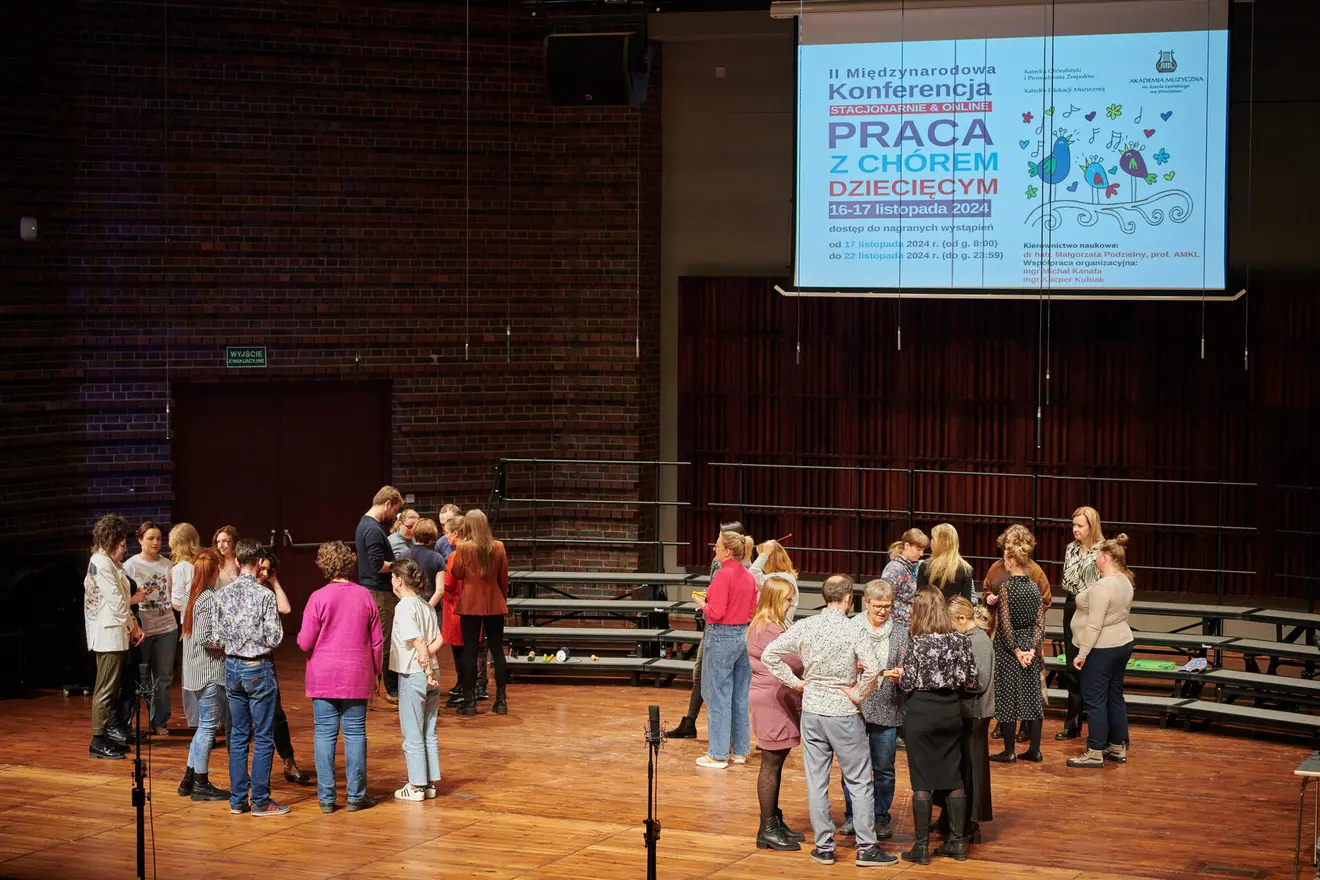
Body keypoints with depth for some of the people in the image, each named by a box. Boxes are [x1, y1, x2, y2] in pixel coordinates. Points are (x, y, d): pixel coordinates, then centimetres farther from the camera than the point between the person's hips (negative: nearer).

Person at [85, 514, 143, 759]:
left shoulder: (105, 562, 16)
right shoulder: (103, 564, -15)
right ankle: (99, 742, -4)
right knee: (106, 689, -7)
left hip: (111, 633, 11)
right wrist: (133, 626, -7)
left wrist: (131, 624, 8)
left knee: (107, 688, 15)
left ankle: (106, 734, 21)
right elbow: (116, 600, -17)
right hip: (109, 634, -11)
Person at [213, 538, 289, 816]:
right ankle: (260, 801, 3)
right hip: (259, 669, -5)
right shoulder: (265, 595, -14)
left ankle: (237, 800, 14)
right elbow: (274, 639, -15)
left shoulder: (223, 595, -1)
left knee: (238, 735, 12)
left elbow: (216, 639, -1)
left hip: (232, 668, 5)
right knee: (263, 737, 2)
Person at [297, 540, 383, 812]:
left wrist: (300, 637, 16)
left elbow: (305, 643, -8)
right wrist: (375, 672, 17)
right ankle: (356, 796, 9)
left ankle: (326, 797, 5)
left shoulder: (318, 598, -9)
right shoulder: (365, 596, -1)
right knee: (355, 733, 7)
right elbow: (377, 640, 5)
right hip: (356, 677, 2)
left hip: (323, 677, -2)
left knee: (325, 734, 4)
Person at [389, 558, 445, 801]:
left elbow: (418, 641, -21)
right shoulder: (425, 606, 9)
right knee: (428, 733, 13)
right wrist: (427, 656, -6)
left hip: (413, 675, -8)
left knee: (413, 734, 2)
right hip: (430, 675, 8)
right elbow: (439, 640, 7)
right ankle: (429, 783, 18)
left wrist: (427, 671, -16)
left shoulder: (404, 607, -14)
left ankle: (416, 786, 6)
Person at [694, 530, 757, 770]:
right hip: (744, 636, 8)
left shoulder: (723, 575, -17)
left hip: (722, 636, -8)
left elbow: (716, 613, -20)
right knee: (740, 696, 13)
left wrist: (703, 605, 0)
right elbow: (752, 611, 12)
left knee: (718, 696, 0)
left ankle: (718, 754, 4)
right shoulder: (748, 576, 7)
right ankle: (740, 750, 19)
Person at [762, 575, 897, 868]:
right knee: (859, 782, 7)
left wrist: (795, 681, 2)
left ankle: (824, 847, 15)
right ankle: (866, 847, 8)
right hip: (844, 713, -4)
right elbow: (873, 667, -28)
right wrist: (858, 694, -13)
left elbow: (769, 654, -4)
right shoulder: (852, 630, -15)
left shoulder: (804, 627, -3)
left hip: (812, 712, 4)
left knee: (816, 782, 10)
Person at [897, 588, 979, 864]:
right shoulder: (960, 640, -3)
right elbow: (971, 680, 1)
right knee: (953, 777, 13)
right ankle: (958, 842, 19)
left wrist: (897, 677, 9)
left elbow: (908, 684, -12)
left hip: (923, 714, -4)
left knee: (922, 781, 2)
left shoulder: (919, 643, -15)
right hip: (952, 714, 5)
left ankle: (921, 847, 5)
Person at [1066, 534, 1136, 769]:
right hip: (1122, 644, 9)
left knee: (1095, 699, -3)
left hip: (1102, 650, -9)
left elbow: (1094, 626, -24)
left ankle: (1095, 753, 0)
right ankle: (1118, 748, 23)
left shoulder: (1102, 587, -23)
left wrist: (1082, 655, -18)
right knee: (1115, 696, 16)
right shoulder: (1125, 581, 6)